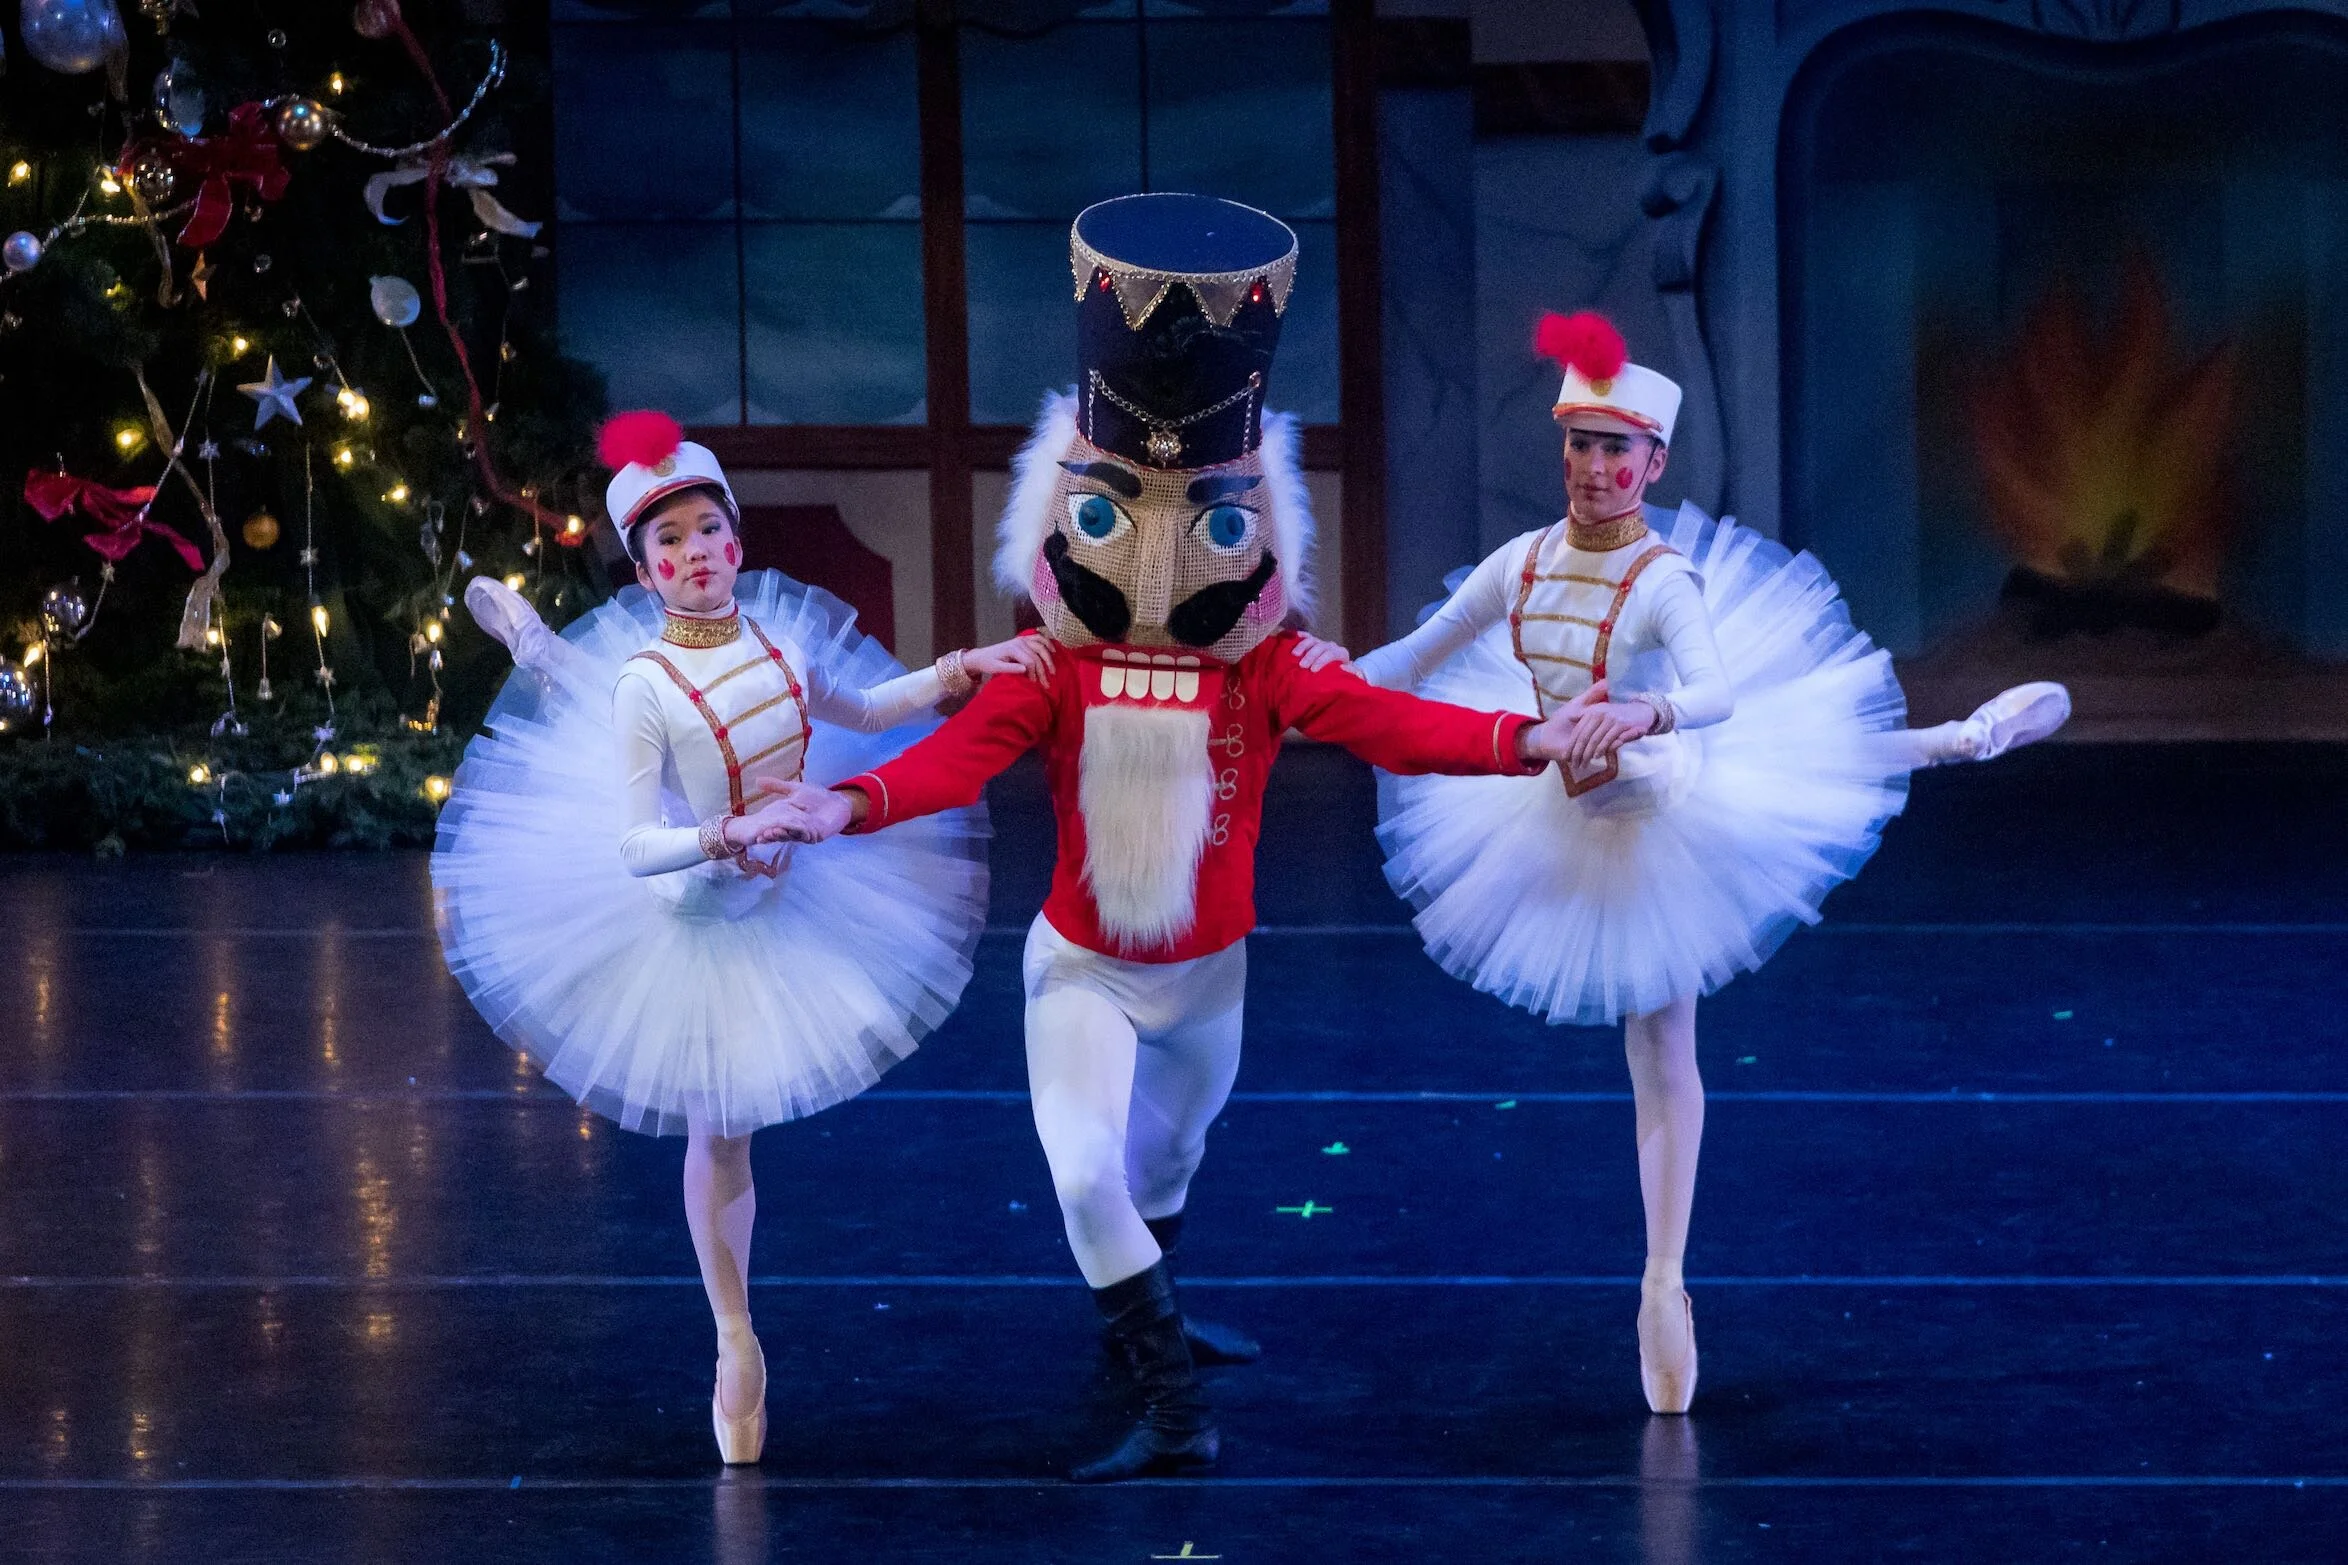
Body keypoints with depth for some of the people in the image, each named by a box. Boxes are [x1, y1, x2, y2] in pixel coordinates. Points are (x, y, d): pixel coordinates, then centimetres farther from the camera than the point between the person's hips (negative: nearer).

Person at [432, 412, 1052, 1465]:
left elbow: (856, 710, 12)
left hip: (792, 894, 5)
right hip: (700, 917, -5)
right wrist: (718, 841, -42)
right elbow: (631, 844, -24)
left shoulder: (776, 637, -8)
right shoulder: (644, 688, -23)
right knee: (718, 1134, 4)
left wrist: (959, 672, 0)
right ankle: (736, 1346, 16)